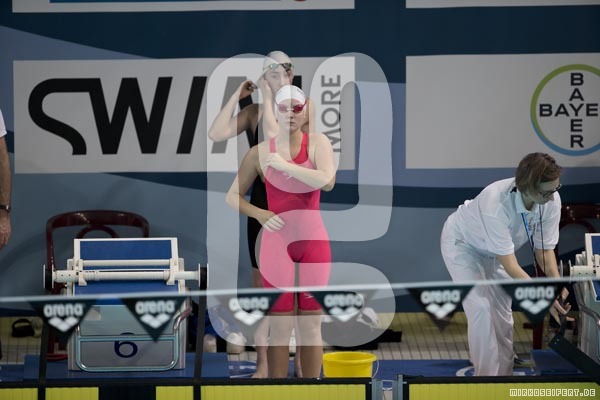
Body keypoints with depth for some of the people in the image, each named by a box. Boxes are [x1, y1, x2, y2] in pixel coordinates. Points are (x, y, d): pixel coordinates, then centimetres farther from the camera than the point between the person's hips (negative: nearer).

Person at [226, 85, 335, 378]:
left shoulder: (318, 142, 0)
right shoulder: (260, 152, 0)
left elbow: (327, 181, -18)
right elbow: (232, 196, 6)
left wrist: (286, 165, -16)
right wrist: (260, 214, -10)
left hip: (314, 240, 1)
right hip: (276, 241, -1)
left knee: (311, 325, 5)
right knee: (280, 327, -3)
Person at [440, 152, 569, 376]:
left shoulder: (551, 201, -27)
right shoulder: (496, 205, -45)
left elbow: (545, 249, -16)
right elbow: (510, 266, -42)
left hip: (493, 249, 6)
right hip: (463, 243, -6)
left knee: (503, 314, 6)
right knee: (481, 310, -19)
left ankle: (504, 375, 17)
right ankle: (487, 376, -10)